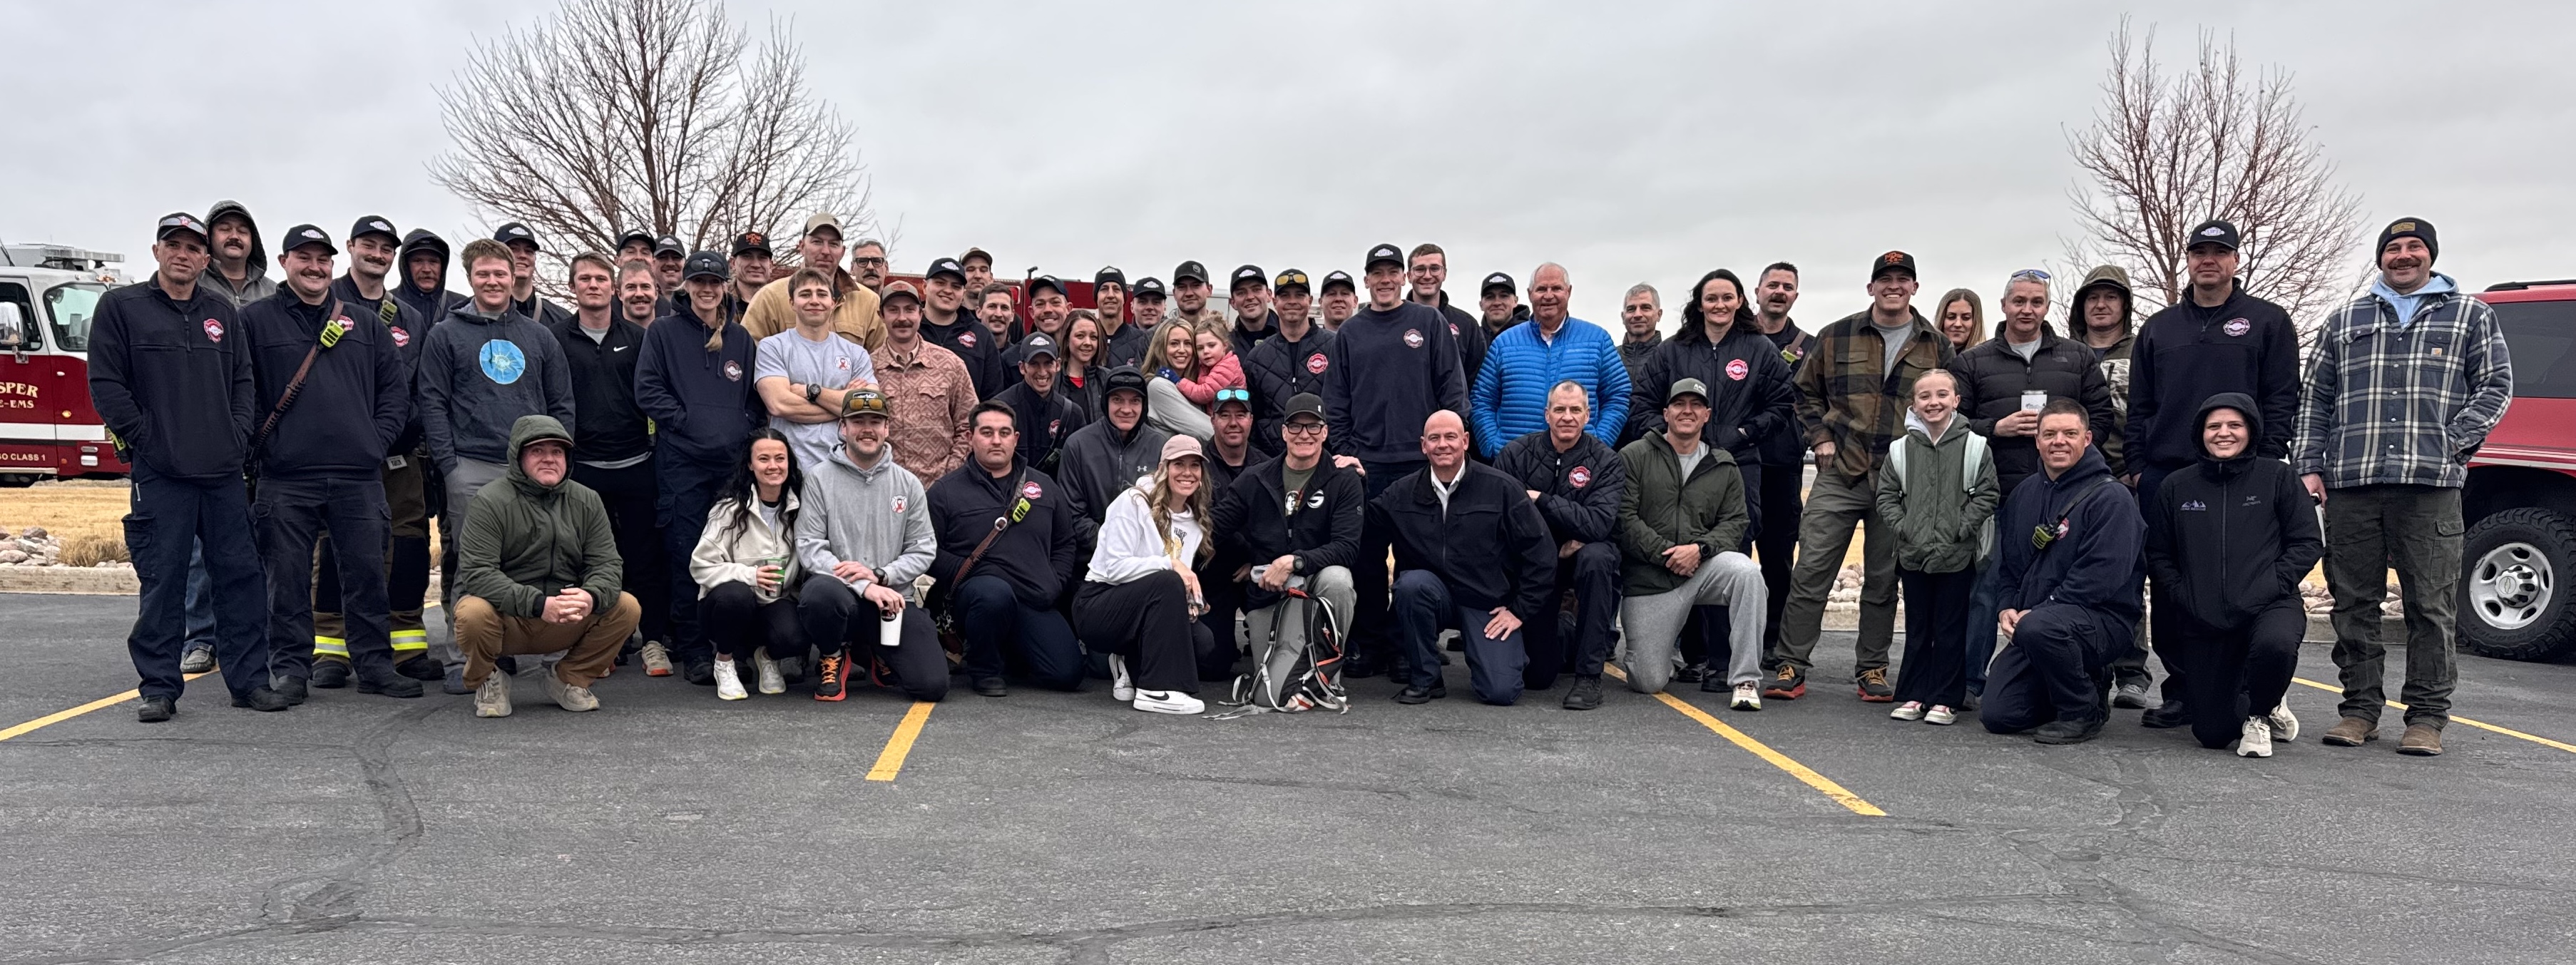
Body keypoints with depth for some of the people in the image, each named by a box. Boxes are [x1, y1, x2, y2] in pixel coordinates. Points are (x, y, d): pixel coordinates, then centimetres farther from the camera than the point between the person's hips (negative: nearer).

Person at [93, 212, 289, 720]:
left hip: (224, 470, 4)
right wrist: (146, 439, -9)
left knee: (241, 575, 4)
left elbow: (243, 379, 15)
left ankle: (249, 678, 11)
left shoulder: (221, 311, 15)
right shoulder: (120, 307, 3)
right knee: (162, 582, -1)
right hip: (160, 474, -4)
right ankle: (159, 688, 8)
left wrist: (239, 436, 2)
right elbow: (106, 383, -2)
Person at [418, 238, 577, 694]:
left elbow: (562, 404, 14)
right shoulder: (447, 335, 8)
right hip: (470, 469, -2)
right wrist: (447, 463, -7)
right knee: (471, 568, -3)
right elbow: (433, 403, 2)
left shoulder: (540, 337, 15)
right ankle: (459, 659, 3)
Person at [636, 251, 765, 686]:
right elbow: (647, 389, 0)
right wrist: (685, 421, -9)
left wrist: (746, 427, 2)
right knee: (687, 555, -5)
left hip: (734, 459, 3)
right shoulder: (664, 332, 7)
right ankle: (692, 652, 0)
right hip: (682, 460, -3)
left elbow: (757, 395, 19)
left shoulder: (740, 337, 17)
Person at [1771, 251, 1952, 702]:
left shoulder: (1936, 347, 8)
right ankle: (1791, 666, 1)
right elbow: (1806, 392, 14)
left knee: (1884, 580, 8)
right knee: (1811, 571, -4)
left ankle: (1872, 668, 20)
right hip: (1838, 475, -1)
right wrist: (1820, 439, 3)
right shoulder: (1836, 337, 5)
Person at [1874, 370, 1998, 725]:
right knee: (1917, 627, 11)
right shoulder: (1901, 449, 3)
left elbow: (1988, 494, -3)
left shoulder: (1974, 446, -3)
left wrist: (1960, 529, -11)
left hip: (1957, 555, -2)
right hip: (1913, 555, 3)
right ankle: (1913, 695, 18)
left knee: (1951, 628, 4)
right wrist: (1902, 526, -6)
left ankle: (1946, 699, 11)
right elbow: (1887, 495, 7)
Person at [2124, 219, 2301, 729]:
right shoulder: (2158, 328, 17)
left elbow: (2282, 400, 1)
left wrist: (2265, 464, -9)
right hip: (2163, 477, 3)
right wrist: (2137, 466, 6)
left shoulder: (2268, 322, 8)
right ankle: (2181, 692, 11)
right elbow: (2139, 406, 15)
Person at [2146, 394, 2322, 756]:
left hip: (2270, 607, -2)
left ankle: (2260, 714, -5)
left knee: (2274, 644, -41)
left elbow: (2308, 543, 1)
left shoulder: (2278, 477, 4)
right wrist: (2182, 594, -3)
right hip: (2202, 622, 2)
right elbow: (2158, 555, 13)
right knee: (2212, 734, -3)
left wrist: (2273, 584, -12)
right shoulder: (2176, 488, 9)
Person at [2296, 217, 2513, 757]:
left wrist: (2454, 445, -6)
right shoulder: (2344, 323, 18)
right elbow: (2315, 398, 15)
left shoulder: (2470, 316, 14)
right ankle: (2360, 708, 13)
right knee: (2353, 601, 4)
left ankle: (2427, 717, 6)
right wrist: (2309, 465, 4)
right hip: (2350, 486, 2)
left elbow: (2496, 385, 9)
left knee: (2430, 604, -2)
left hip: (2431, 487, -2)